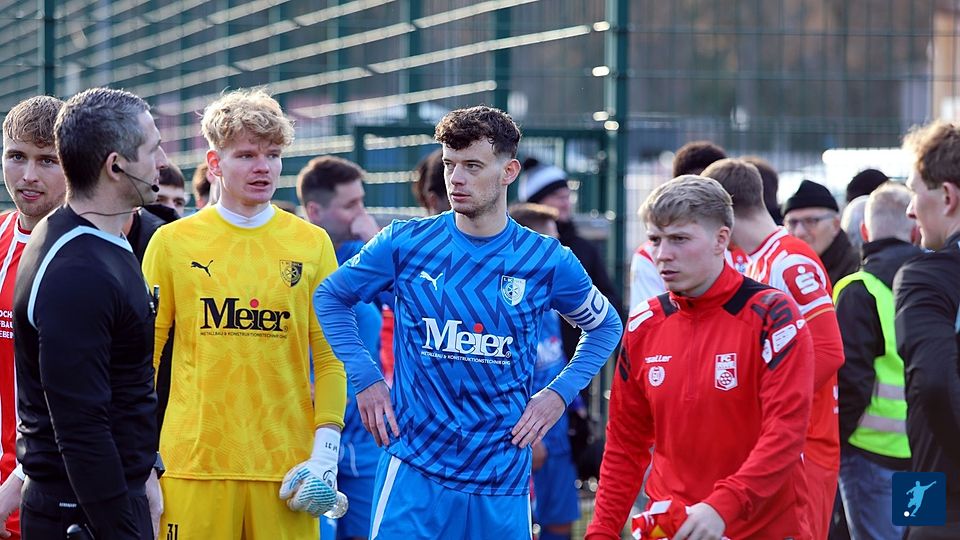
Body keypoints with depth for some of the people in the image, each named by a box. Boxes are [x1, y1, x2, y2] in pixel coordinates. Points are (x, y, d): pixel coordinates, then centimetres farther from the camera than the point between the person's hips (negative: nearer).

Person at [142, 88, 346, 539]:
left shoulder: (312, 243, 7)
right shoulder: (172, 242, 4)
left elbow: (330, 358, 5)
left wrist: (325, 454, -4)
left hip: (287, 467, 1)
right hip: (194, 464, -1)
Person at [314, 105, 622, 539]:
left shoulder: (546, 261, 1)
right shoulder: (405, 244, 0)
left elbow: (605, 326, 17)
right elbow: (330, 297, 13)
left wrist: (560, 392, 4)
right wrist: (365, 379, 3)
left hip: (503, 479, 1)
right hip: (415, 469, -1)